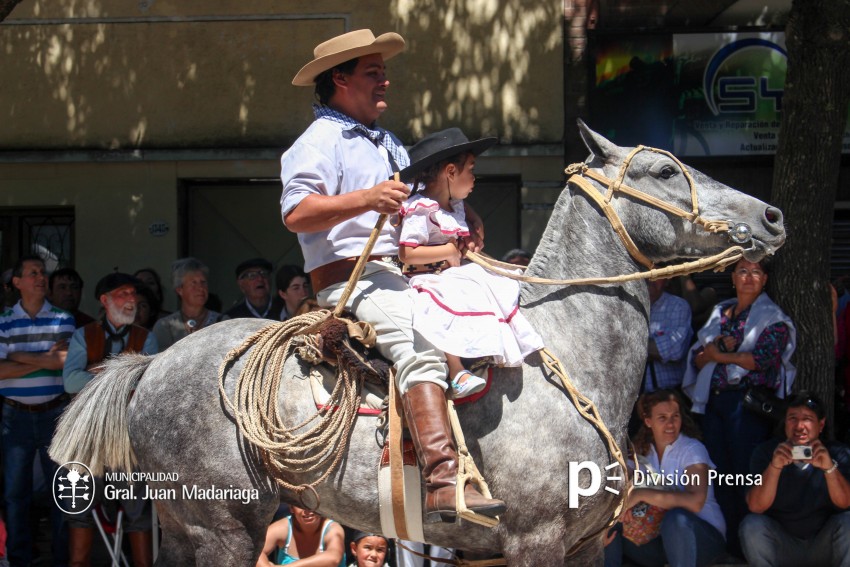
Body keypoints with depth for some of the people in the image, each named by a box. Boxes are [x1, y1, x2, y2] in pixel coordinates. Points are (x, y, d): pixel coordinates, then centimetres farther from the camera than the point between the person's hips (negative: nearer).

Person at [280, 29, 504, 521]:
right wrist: (368, 198, -28)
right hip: (351, 276, -10)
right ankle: (443, 482, -47)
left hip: (405, 273, 10)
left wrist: (463, 214, 15)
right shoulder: (321, 141, -2)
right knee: (420, 341, -35)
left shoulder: (389, 143, 27)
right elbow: (297, 214, -16)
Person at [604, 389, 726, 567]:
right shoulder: (642, 450, 5)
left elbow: (695, 502, -28)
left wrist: (642, 494, -30)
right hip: (657, 538, 5)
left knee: (675, 516, -36)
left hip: (702, 537, -5)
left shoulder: (692, 449, -12)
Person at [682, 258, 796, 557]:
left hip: (747, 401, -6)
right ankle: (724, 543, 11)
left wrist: (717, 353, -7)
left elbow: (763, 358, -14)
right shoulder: (720, 312, 18)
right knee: (719, 473, 5)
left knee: (746, 475, -7)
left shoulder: (771, 317, 1)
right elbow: (698, 359, 13)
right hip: (714, 401, 6)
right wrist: (717, 347, -9)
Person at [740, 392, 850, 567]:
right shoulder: (766, 452, -6)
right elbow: (756, 507, -18)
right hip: (782, 544, 0)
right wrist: (774, 466, -34)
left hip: (823, 544, 0)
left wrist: (829, 467, -37)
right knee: (752, 525, -27)